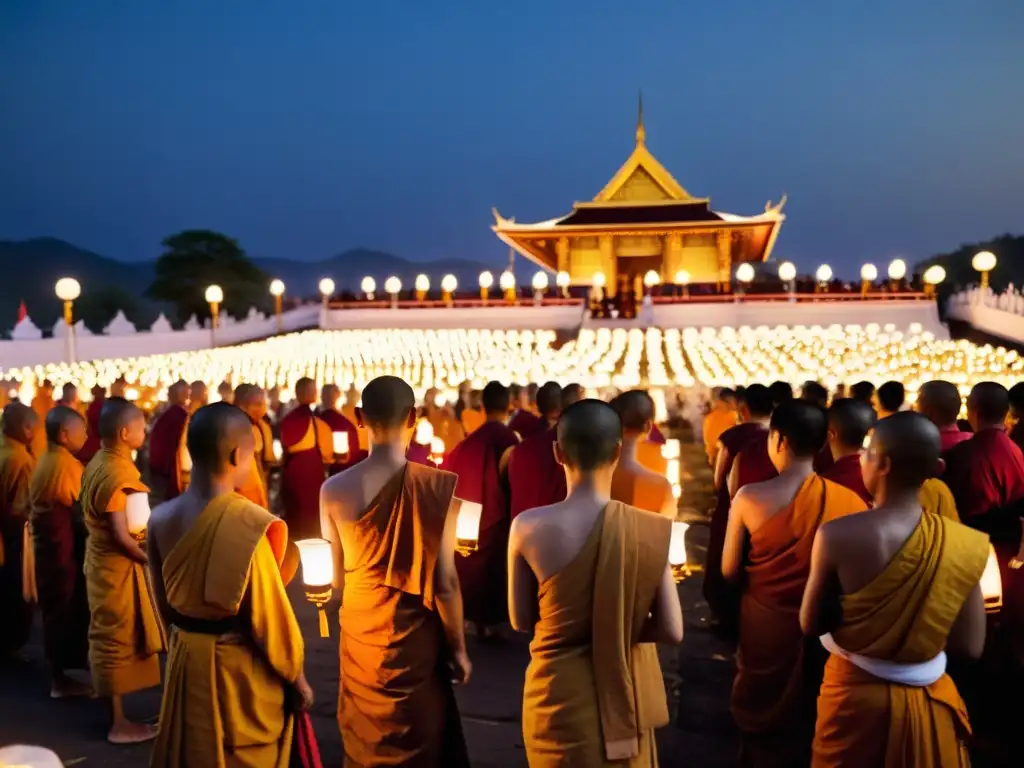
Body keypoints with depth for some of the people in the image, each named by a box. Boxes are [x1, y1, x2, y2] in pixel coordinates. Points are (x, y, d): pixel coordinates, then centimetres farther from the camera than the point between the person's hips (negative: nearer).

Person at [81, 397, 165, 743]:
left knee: (111, 639, 16)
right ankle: (119, 723, 13)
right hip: (117, 567, -10)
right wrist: (152, 559, -11)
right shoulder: (115, 473, -23)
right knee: (117, 641, 1)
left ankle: (117, 715, 27)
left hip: (104, 561, 10)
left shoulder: (99, 463, 7)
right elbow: (121, 536, -24)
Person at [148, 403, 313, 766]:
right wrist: (297, 678, -5)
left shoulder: (162, 518, -4)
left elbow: (165, 604, 8)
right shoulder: (247, 522, -23)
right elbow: (271, 613, -18)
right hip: (241, 669, -5)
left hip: (185, 661, 6)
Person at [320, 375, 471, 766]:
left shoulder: (334, 490, -14)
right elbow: (445, 580, -15)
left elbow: (335, 578, -2)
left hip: (359, 632, 2)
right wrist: (458, 648, 0)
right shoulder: (439, 486, -19)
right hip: (415, 636, -1)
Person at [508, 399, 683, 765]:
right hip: (622, 696, 1)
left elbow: (520, 620, -4)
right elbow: (672, 630, -11)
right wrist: (621, 629, 4)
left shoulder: (528, 527, -16)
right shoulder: (652, 530, -15)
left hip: (558, 695, 0)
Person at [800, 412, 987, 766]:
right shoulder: (967, 546, -14)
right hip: (929, 700, 2)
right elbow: (970, 646, -8)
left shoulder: (837, 535, -21)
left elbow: (811, 624, -11)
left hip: (856, 692, -1)